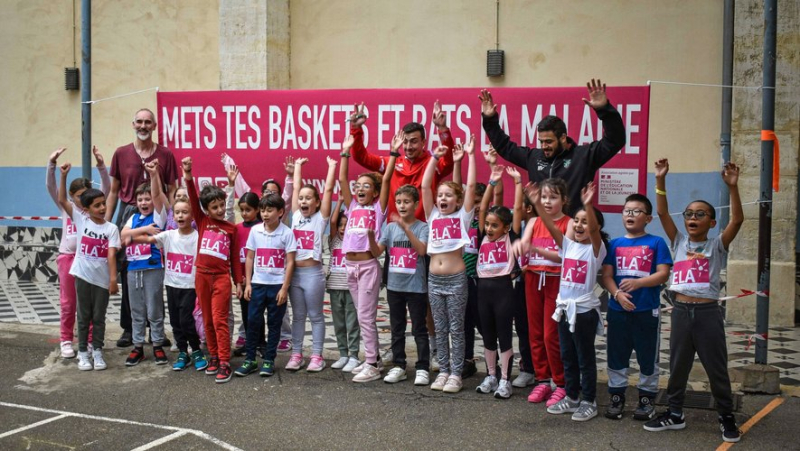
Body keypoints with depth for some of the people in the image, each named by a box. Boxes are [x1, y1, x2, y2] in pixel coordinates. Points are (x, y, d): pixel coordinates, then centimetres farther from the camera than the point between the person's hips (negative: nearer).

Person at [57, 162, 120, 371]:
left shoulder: (111, 228, -3)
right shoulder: (80, 219, -1)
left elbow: (111, 255, -8)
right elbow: (62, 200, -5)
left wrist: (113, 279, -14)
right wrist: (63, 175, -14)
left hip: (102, 279, 0)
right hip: (83, 276, 0)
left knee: (99, 317, 9)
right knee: (84, 316, 9)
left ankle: (97, 352, 19)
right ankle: (83, 352, 18)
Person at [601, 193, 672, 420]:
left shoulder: (656, 243, -1)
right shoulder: (615, 244, 7)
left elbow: (663, 274, -8)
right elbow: (606, 275, 2)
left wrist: (637, 283, -21)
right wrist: (617, 294, -16)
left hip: (647, 311, -3)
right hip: (618, 310, 3)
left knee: (648, 356, 6)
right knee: (616, 355, 9)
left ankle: (647, 398, 19)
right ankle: (617, 396, 21)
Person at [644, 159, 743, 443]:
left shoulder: (717, 245, 1)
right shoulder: (679, 243, 7)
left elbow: (737, 220, -13)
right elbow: (662, 213, -1)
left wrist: (732, 187, -25)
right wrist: (660, 180, -12)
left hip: (708, 312, -3)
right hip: (681, 311, 3)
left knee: (716, 368, 5)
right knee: (677, 365, 11)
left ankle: (727, 417, 18)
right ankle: (675, 413, 23)